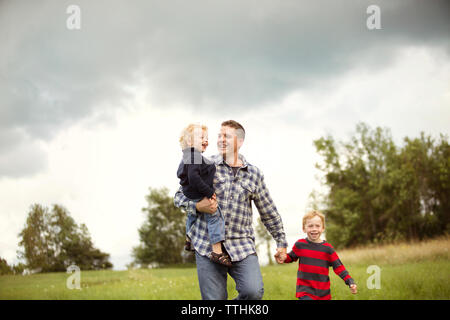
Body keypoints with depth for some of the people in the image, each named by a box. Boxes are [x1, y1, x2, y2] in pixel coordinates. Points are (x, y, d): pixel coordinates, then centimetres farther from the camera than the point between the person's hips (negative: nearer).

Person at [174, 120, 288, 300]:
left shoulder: (254, 174, 9)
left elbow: (269, 213, 17)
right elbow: (179, 196, 7)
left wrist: (281, 242, 19)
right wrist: (197, 206, -13)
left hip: (242, 246, 0)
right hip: (207, 245, 0)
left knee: (254, 291, -20)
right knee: (214, 298, -1)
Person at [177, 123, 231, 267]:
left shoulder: (187, 157, 10)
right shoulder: (195, 157, -24)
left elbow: (180, 173, 23)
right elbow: (193, 177, -34)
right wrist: (209, 192, -29)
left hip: (190, 196, 11)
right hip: (199, 197, -11)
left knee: (193, 215, 31)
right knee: (215, 217, -13)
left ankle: (189, 239, 55)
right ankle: (217, 252, -18)